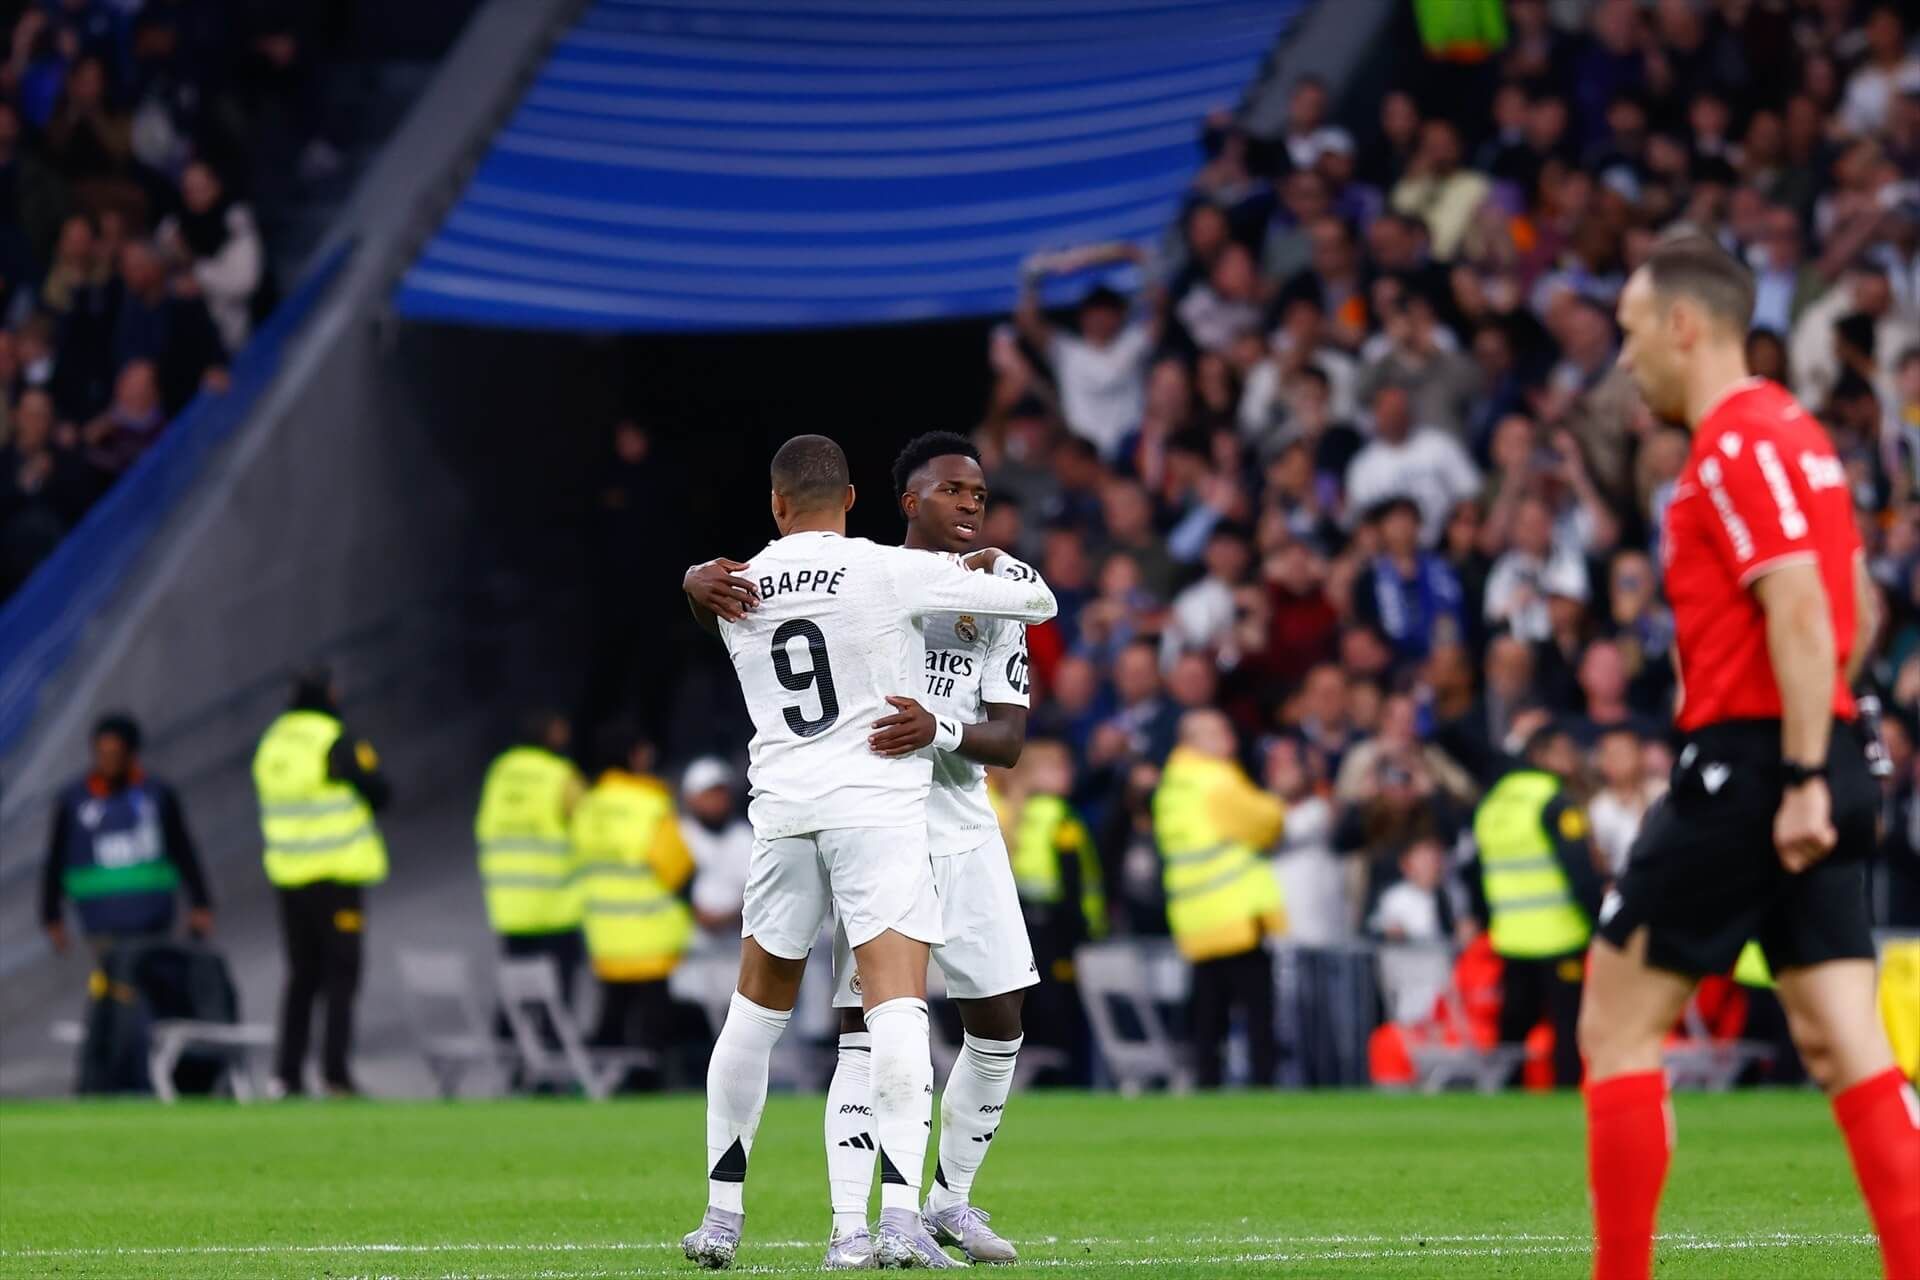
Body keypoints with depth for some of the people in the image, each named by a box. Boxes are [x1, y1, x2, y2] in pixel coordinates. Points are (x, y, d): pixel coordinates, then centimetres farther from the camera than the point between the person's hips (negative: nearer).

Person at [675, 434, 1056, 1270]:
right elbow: (1039, 603, -1)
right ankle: (901, 1216, -24)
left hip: (784, 811, 4)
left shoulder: (739, 593, 8)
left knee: (757, 1007, 18)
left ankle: (721, 1216, 21)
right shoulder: (894, 574, -7)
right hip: (879, 805, -4)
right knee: (897, 1006, -10)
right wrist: (987, 558, 20)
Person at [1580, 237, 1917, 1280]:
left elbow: (1802, 615, -21)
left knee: (1617, 1025, 0)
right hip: (1815, 771, 9)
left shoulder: (1737, 448, -12)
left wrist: (1799, 780, -24)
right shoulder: (1792, 433, 18)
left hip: (1745, 767, -9)